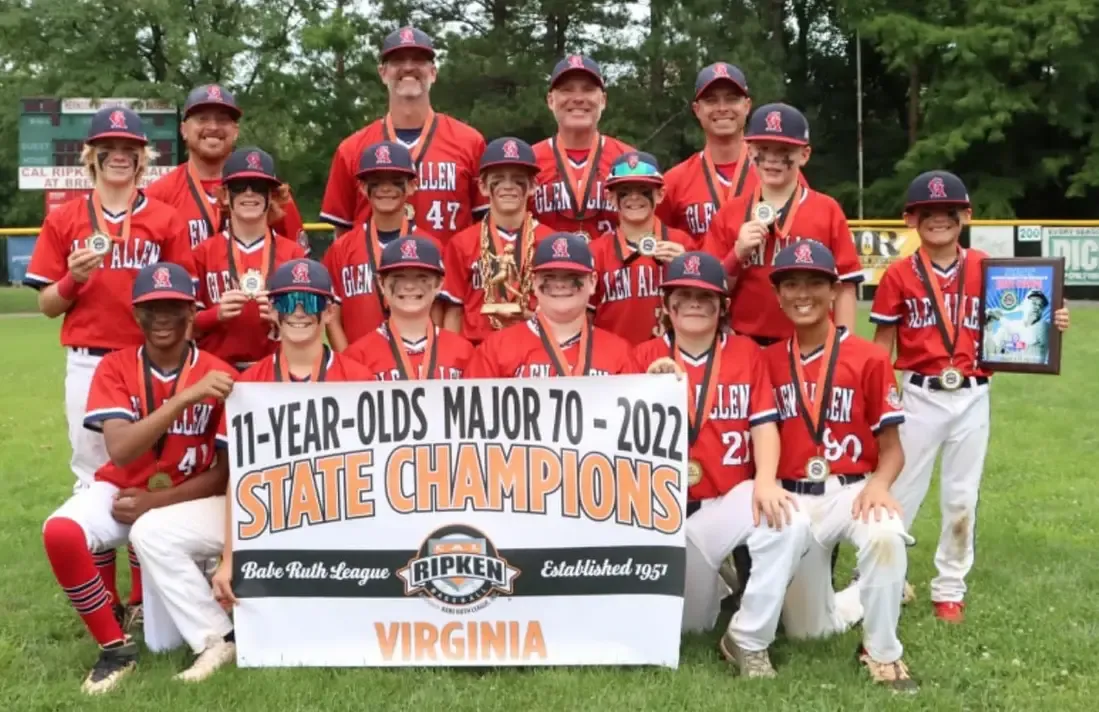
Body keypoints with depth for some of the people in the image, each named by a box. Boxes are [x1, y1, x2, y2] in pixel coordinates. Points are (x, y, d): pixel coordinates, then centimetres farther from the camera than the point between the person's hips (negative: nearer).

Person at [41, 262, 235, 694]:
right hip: (123, 491, 1)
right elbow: (119, 450, -24)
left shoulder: (219, 375, -10)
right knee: (60, 532, -30)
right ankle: (115, 647, -11)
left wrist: (161, 501, -18)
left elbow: (228, 469, -8)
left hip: (188, 500, -1)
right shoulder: (115, 368, -8)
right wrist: (187, 397, -35)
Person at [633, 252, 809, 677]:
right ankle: (712, 578, 44)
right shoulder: (646, 356, 2)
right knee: (685, 623, 6)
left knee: (789, 522, -34)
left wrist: (765, 482, -23)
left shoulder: (747, 352, 4)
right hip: (669, 510, 1)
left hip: (733, 499, 0)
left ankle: (748, 641, -14)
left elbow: (764, 424, -5)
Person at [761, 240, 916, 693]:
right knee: (804, 629, 5)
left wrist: (878, 484, -23)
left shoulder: (868, 357, -4)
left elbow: (892, 449, -2)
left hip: (852, 490, -3)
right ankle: (861, 599, 40)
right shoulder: (767, 361, 5)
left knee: (885, 535, -38)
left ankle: (881, 651, -16)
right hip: (793, 498, 3)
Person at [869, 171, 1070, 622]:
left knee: (962, 497, 12)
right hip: (919, 397, -2)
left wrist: (1049, 325, -14)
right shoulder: (899, 275, -3)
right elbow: (883, 343, 1)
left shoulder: (986, 268, 1)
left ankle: (950, 588, 25)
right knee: (900, 492, 7)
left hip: (971, 398, 2)